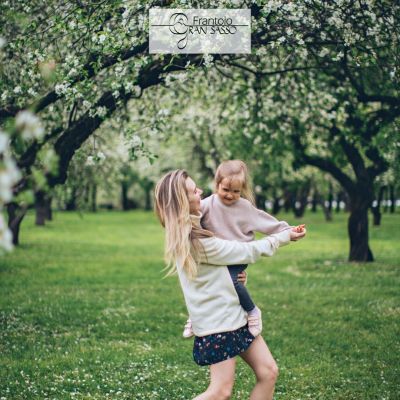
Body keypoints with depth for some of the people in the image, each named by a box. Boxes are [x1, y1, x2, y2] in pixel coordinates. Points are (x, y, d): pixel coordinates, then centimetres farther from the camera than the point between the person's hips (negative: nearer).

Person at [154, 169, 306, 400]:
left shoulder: (185, 233, 4)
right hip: (218, 321, -10)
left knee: (268, 372, 7)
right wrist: (285, 237, -1)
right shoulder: (195, 241, -23)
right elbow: (248, 252, -12)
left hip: (235, 314, 10)